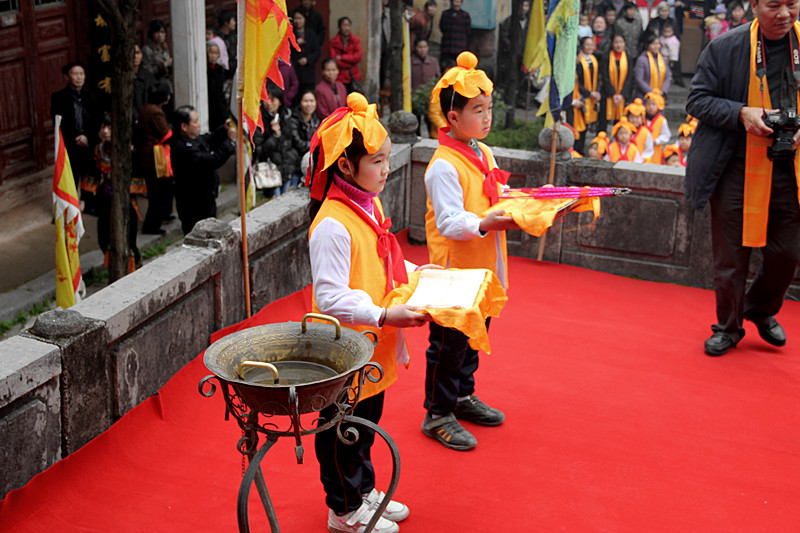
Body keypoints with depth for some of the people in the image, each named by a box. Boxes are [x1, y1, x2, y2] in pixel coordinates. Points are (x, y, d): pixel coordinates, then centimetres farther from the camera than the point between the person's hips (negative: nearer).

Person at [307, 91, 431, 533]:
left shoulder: (369, 205, 6)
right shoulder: (332, 226, -25)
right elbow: (331, 297, -27)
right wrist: (383, 316, -30)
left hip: (372, 349, 9)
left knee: (367, 421, 23)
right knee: (343, 430, 9)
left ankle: (364, 492, 42)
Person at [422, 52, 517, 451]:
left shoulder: (484, 155, 9)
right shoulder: (443, 166, -20)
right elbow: (449, 221, -24)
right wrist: (485, 224, -36)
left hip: (482, 268, 9)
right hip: (454, 270, -9)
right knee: (449, 342, 1)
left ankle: (463, 396, 38)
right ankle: (437, 414, 14)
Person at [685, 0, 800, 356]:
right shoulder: (724, 48, -5)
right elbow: (697, 100, -1)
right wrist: (741, 113, -17)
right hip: (735, 170, -2)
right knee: (730, 256, 6)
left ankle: (761, 311, 37)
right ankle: (728, 327, 27)